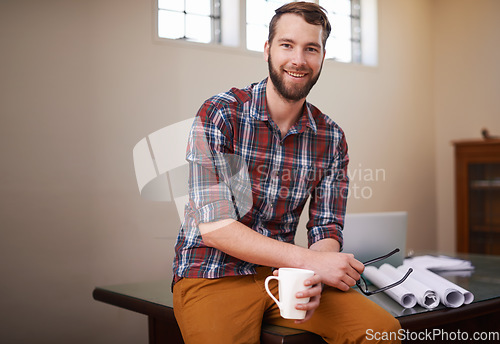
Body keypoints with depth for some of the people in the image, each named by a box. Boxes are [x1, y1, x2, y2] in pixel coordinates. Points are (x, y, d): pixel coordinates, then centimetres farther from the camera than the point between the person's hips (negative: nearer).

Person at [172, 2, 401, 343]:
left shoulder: (332, 138, 3)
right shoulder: (220, 114, -11)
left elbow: (326, 229, 4)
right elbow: (214, 225, -17)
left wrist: (312, 277, -19)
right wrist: (308, 260, -22)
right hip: (214, 274, -3)